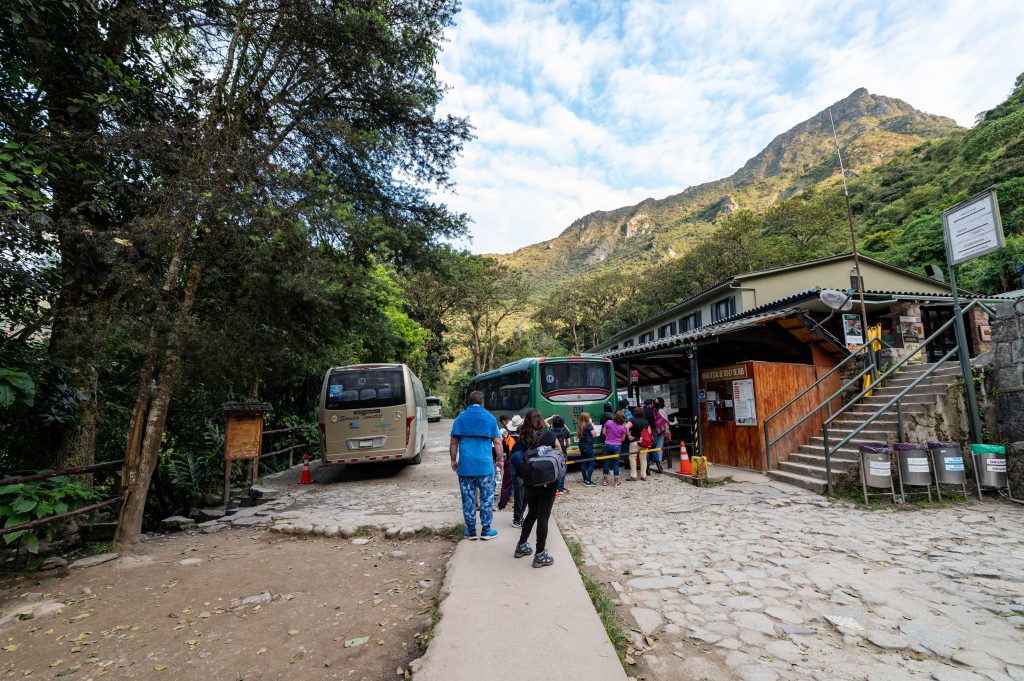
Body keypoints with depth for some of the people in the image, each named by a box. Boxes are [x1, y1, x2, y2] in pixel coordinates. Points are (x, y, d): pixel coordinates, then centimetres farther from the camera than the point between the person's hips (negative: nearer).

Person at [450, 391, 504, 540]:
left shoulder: (460, 418, 5)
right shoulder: (490, 418, 0)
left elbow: (453, 443, 5)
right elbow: (497, 442, -1)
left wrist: (453, 460, 15)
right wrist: (500, 459, 10)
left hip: (465, 466, 2)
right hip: (485, 466, -1)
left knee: (468, 499, 9)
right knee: (487, 498, 9)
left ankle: (471, 531, 17)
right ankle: (486, 530, 15)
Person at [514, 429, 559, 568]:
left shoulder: (523, 439, -2)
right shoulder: (549, 436, -9)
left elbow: (519, 462, -3)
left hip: (531, 484, 4)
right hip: (548, 484, -3)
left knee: (531, 514, 21)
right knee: (543, 517, 5)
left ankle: (521, 546, 32)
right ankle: (540, 554, 10)